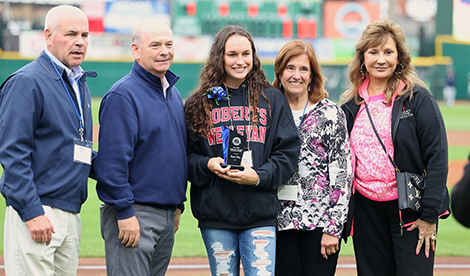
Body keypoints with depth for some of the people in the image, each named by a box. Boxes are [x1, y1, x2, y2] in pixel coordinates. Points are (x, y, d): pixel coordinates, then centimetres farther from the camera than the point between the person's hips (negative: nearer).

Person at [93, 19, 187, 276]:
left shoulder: (173, 94, 15)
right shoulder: (122, 95, -12)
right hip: (133, 216, -8)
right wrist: (125, 213, -20)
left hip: (167, 214, 8)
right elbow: (112, 160, -17)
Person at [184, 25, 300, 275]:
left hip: (260, 214, -1)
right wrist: (207, 165, -14)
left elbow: (288, 151, 3)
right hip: (215, 216, 1)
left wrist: (259, 177, -13)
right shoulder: (198, 103, 7)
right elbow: (186, 154, 7)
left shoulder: (272, 99, 7)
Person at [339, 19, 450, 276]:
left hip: (410, 210, -4)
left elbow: (437, 157, -9)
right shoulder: (351, 105, 9)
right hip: (367, 211, 4)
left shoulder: (418, 99, -5)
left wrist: (429, 215, -13)